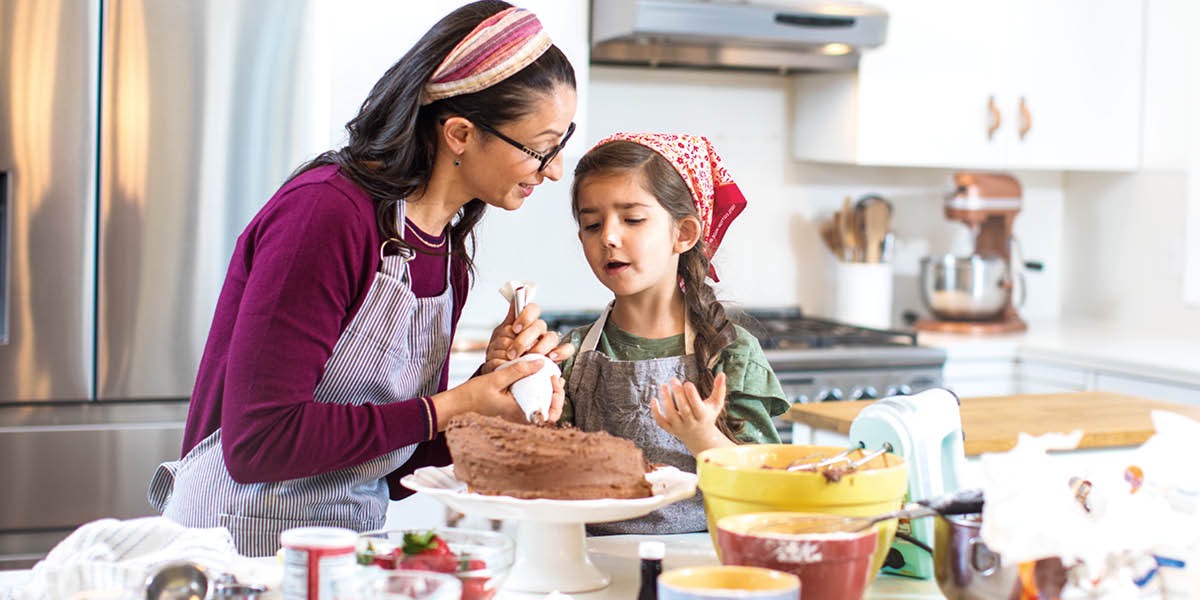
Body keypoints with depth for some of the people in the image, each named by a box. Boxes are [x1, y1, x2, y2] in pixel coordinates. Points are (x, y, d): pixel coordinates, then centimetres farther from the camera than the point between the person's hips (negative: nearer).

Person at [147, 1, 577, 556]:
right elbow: (258, 441, -21)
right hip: (248, 541, -6)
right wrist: (451, 406, -18)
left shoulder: (448, 248, 5)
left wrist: (494, 376, -6)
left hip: (353, 539, 6)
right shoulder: (324, 213, -17)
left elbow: (400, 465, 9)